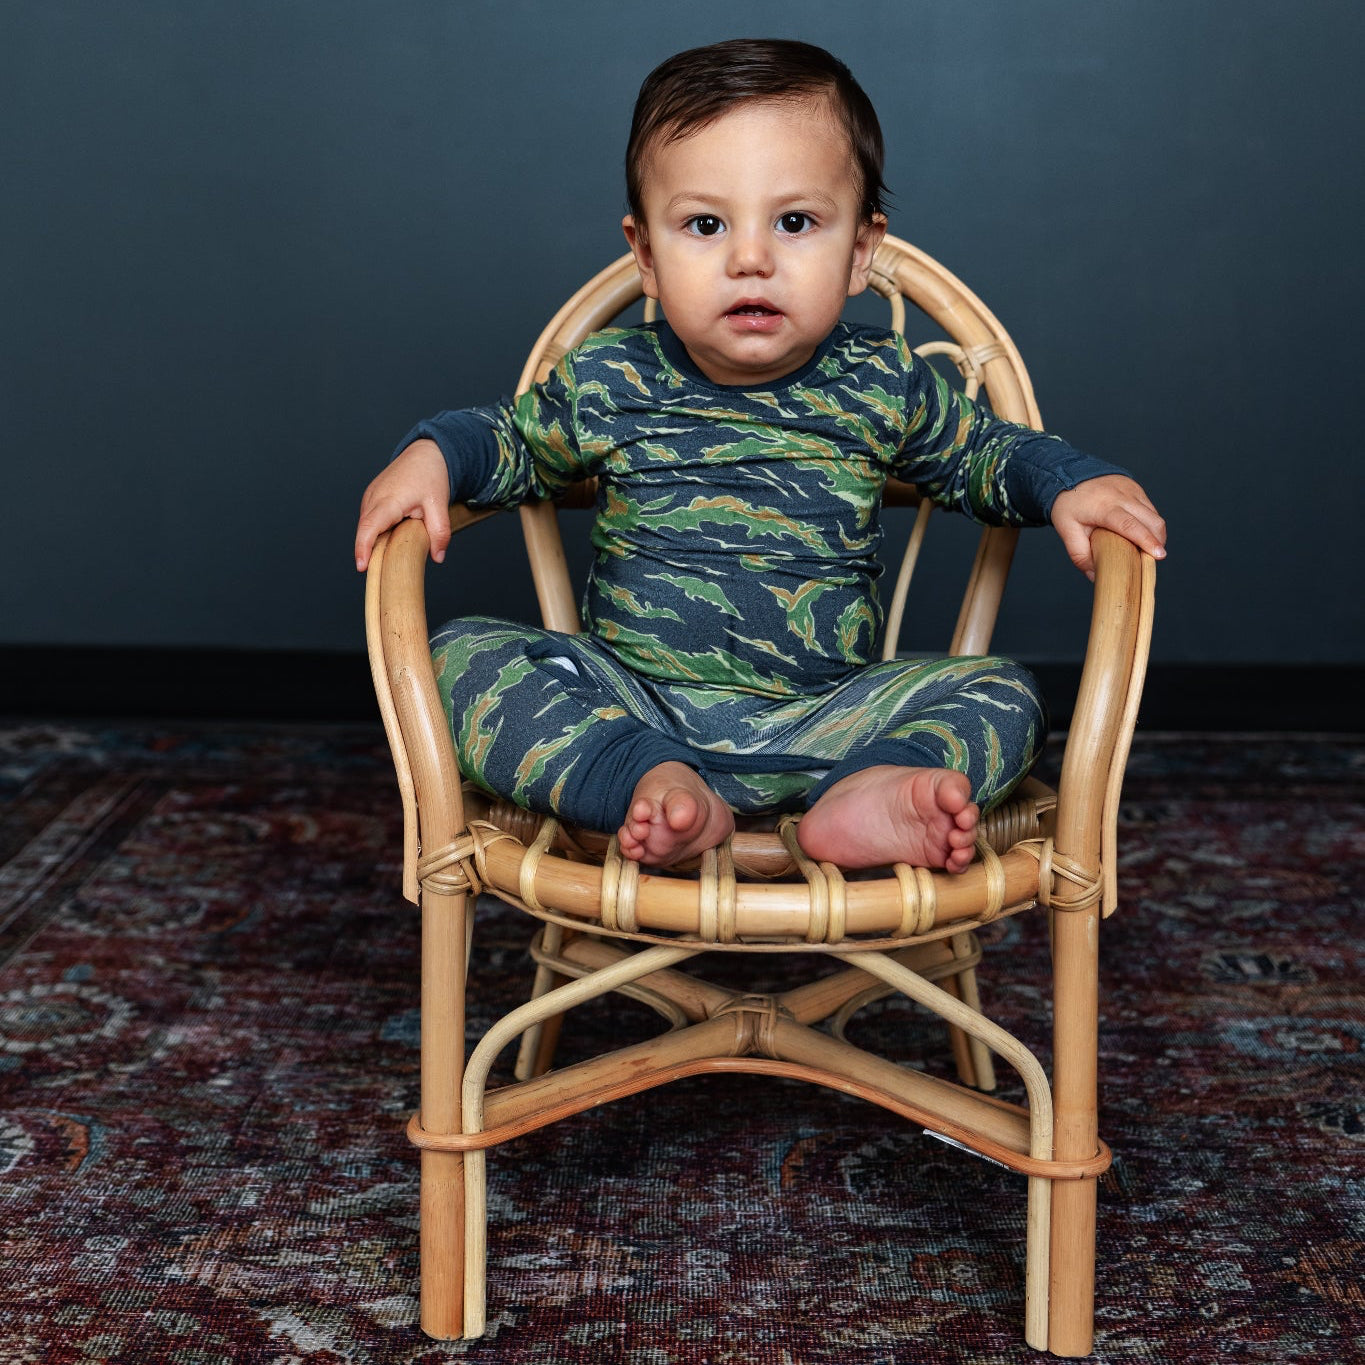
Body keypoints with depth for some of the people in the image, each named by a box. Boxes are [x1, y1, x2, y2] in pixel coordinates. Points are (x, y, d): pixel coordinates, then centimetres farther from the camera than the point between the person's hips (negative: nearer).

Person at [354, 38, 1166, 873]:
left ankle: (867, 793, -43)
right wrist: (433, 456, -3)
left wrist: (1067, 484, -1)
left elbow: (980, 453, 18)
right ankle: (651, 786, -37)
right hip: (630, 706, 0)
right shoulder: (607, 384, -2)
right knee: (464, 656, -21)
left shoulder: (883, 387, 0)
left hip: (820, 721, 0)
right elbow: (515, 442, 18)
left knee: (1001, 696, -17)